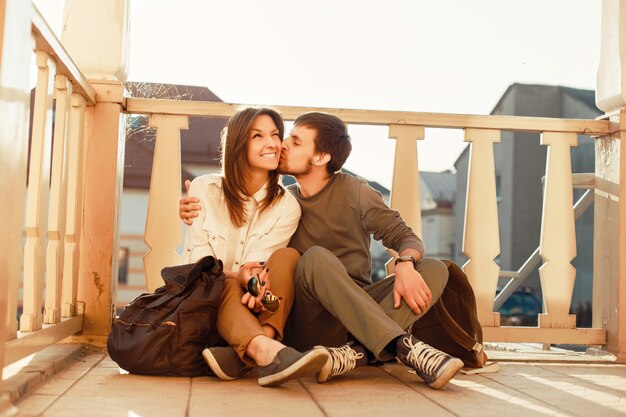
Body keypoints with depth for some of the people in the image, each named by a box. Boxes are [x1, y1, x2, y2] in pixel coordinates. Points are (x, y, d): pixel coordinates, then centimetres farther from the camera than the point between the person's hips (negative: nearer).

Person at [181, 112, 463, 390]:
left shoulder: (355, 192, 2)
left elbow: (403, 236, -3)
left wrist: (406, 264, -26)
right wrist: (198, 217, -7)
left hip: (360, 310, 1)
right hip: (308, 323, -1)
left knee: (434, 269, -20)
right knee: (316, 257, -31)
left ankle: (356, 353, -41)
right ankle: (404, 346, -39)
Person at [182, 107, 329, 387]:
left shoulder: (286, 206, 0)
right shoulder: (204, 189, 0)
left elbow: (257, 267, -11)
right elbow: (197, 259, -7)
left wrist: (255, 283, -37)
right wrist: (235, 274, -28)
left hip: (254, 305, 1)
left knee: (286, 256, -26)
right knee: (227, 287, -34)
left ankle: (240, 356, -47)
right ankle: (267, 351, -64)